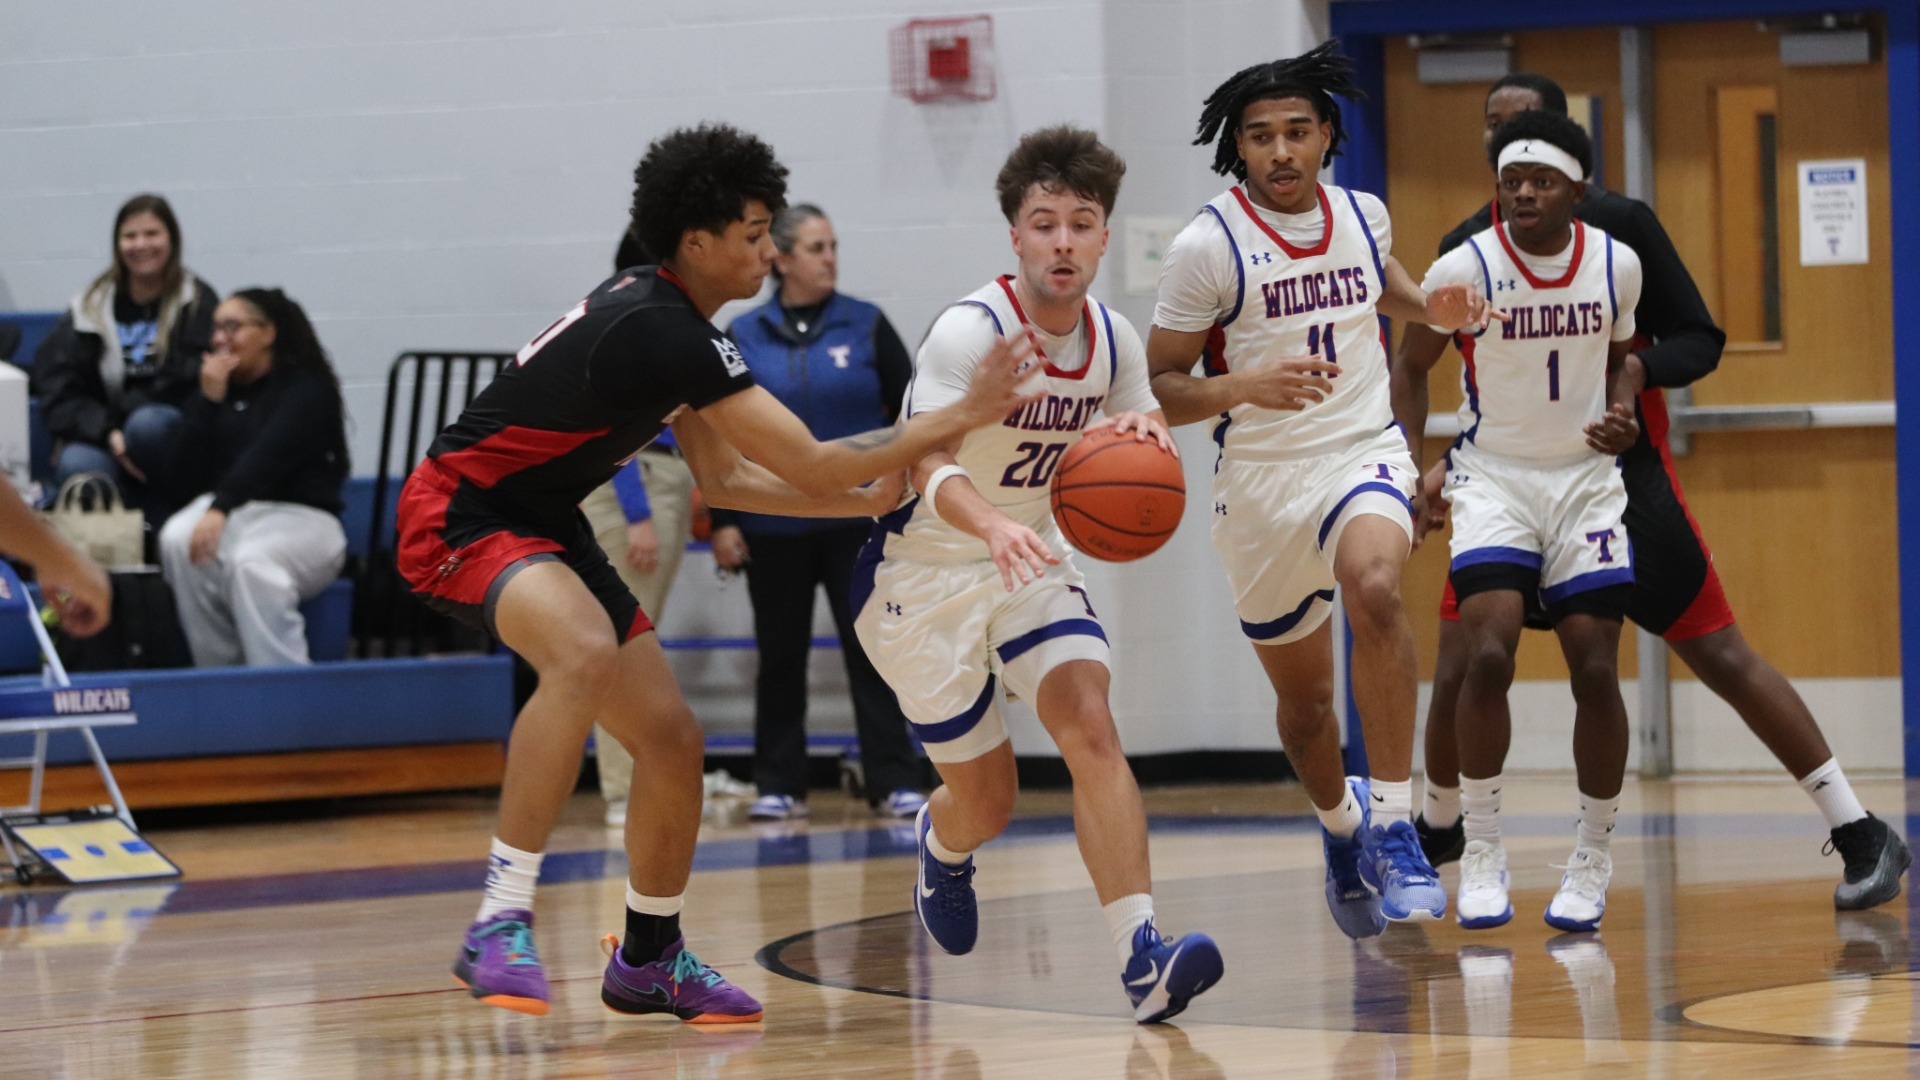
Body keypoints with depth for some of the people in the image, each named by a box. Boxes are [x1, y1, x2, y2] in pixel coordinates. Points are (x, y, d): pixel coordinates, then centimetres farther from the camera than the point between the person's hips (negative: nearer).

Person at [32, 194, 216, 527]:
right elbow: (57, 389, 0)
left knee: (147, 423, -35)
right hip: (100, 442, 1)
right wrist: (107, 434, -17)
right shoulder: (91, 307, 9)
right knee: (76, 466, -33)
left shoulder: (198, 303, 4)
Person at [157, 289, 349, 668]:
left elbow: (267, 458, -20)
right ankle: (217, 677, -26)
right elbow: (191, 473, 7)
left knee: (250, 562, -38)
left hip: (301, 517, -5)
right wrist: (209, 400, -3)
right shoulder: (218, 384, 16)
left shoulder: (307, 388, -2)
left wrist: (220, 509, -36)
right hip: (226, 512, 5)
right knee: (177, 541, -30)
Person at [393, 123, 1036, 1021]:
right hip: (458, 517, -10)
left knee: (672, 742, 8)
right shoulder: (660, 332, -24)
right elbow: (808, 466, -23)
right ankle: (499, 927, -36)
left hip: (542, 525, 10)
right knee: (586, 653, -38)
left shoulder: (670, 324, 8)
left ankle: (649, 960, 29)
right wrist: (960, 420, -18)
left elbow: (726, 480, 17)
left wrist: (872, 498, 8)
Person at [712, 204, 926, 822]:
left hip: (858, 520, -1)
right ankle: (780, 785, 15)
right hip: (775, 528, 1)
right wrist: (723, 521, -2)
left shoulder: (866, 326, 2)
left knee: (871, 648, -2)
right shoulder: (744, 338, 2)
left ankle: (893, 783, 0)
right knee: (780, 655, 7)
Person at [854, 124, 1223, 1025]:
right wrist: (994, 525, -59)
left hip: (1032, 563, 4)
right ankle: (941, 846, 45)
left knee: (1090, 724, -21)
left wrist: (1144, 440, -22)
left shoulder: (1112, 340, -5)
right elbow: (929, 464, -38)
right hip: (924, 574, -4)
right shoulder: (970, 331, -25)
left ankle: (1142, 959, -30)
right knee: (987, 799, 4)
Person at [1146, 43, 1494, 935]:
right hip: (1262, 482, -1)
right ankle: (1340, 825, 46)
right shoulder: (1208, 247, -12)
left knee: (1373, 587, -33)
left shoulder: (1364, 216, 2)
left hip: (1365, 453, 1)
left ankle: (1393, 826, -28)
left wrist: (1432, 308, 6)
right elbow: (1159, 390, -10)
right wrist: (1245, 386, -28)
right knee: (1304, 696, 13)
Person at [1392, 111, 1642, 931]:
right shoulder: (1463, 269, -12)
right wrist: (1413, 465, -8)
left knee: (1596, 670, -5)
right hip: (1492, 478, -2)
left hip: (1586, 480, 2)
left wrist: (1625, 419, -6)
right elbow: (1412, 366, 3)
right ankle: (1481, 855, -5)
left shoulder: (1617, 265, -5)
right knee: (1488, 655, -20)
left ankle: (1592, 862, 13)